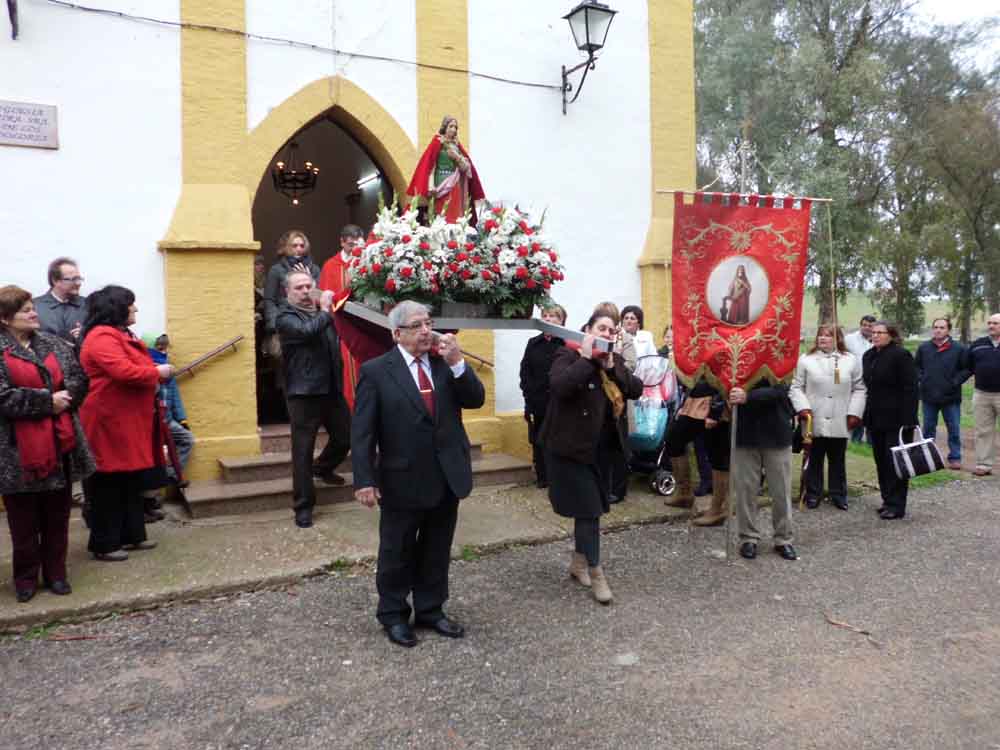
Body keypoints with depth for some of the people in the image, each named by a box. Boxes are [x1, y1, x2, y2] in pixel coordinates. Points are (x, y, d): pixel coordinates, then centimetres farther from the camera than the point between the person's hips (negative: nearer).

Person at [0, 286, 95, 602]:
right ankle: (25, 578, 25)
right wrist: (48, 401, -18)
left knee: (57, 516, 13)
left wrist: (64, 398, -14)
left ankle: (56, 573, 26)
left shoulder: (54, 344, 9)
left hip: (60, 443, 4)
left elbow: (79, 380, 5)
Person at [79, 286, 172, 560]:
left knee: (132, 481, 15)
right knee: (110, 485, -1)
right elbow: (124, 372, -29)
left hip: (131, 421, 10)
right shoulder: (102, 337, -18)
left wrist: (154, 377, 7)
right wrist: (157, 372, -15)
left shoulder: (121, 334, 16)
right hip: (111, 423, -10)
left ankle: (131, 535, 25)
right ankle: (104, 544, 9)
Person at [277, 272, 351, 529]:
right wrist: (324, 311, -12)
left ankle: (323, 468, 45)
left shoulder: (321, 312, 14)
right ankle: (303, 506, 12)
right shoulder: (285, 316, -4)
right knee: (303, 450, 1)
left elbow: (335, 342, 22)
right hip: (304, 393, -6)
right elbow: (307, 331, -24)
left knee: (345, 438, 15)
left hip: (332, 389, 6)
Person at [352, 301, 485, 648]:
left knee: (437, 552, 17)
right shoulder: (376, 371, -9)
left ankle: (431, 610, 35)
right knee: (397, 554, 13)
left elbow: (476, 399, -2)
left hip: (447, 478, 4)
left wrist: (457, 363, -15)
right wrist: (365, 480, -15)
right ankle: (393, 616, 31)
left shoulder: (446, 363, 5)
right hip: (403, 481, -4)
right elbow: (362, 431, -10)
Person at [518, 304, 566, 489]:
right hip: (537, 401, 4)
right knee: (539, 440, 9)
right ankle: (542, 477, 19)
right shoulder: (533, 343, 13)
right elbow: (525, 372, 8)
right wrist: (529, 393, -3)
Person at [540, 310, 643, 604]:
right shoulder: (569, 355, -11)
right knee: (588, 508, -5)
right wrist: (586, 357, -24)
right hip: (571, 447, -7)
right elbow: (560, 386, -31)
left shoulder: (615, 360, 10)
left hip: (600, 448, 7)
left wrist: (611, 367, -12)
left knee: (589, 507, 15)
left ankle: (578, 562, 33)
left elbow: (637, 390, -2)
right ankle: (595, 573, 7)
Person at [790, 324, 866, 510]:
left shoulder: (851, 361, 5)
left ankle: (838, 494, 24)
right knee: (814, 459, 8)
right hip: (814, 421, -1)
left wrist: (854, 413, -3)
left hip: (839, 422, 1)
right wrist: (803, 407, -11)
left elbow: (858, 389, 5)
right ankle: (813, 494, 19)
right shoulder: (806, 360, 1)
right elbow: (797, 387, 2)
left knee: (838, 460, 12)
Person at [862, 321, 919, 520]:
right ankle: (888, 500, 23)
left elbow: (910, 389, -15)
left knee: (895, 461, -2)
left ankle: (896, 505, 5)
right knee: (881, 461, 12)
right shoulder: (868, 356, 12)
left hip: (895, 419, -8)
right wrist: (866, 414, 12)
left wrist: (908, 420, -19)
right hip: (875, 418, 8)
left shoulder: (901, 355, -11)